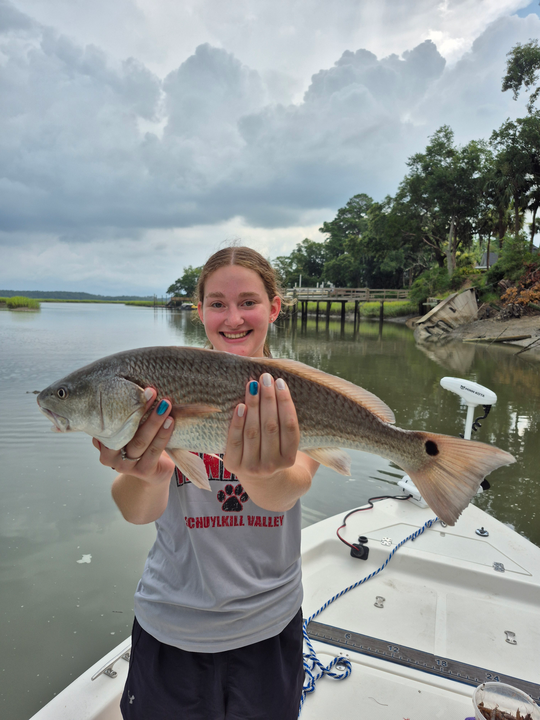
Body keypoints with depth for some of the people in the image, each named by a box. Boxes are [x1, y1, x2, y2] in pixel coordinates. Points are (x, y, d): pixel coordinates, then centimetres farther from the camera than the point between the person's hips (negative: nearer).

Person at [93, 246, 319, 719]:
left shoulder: (296, 395, -10)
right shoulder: (166, 388, -11)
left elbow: (291, 492, -27)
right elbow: (140, 513, -22)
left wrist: (260, 475, -50)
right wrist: (144, 476, -45)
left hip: (269, 624, 1)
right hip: (170, 623, 0)